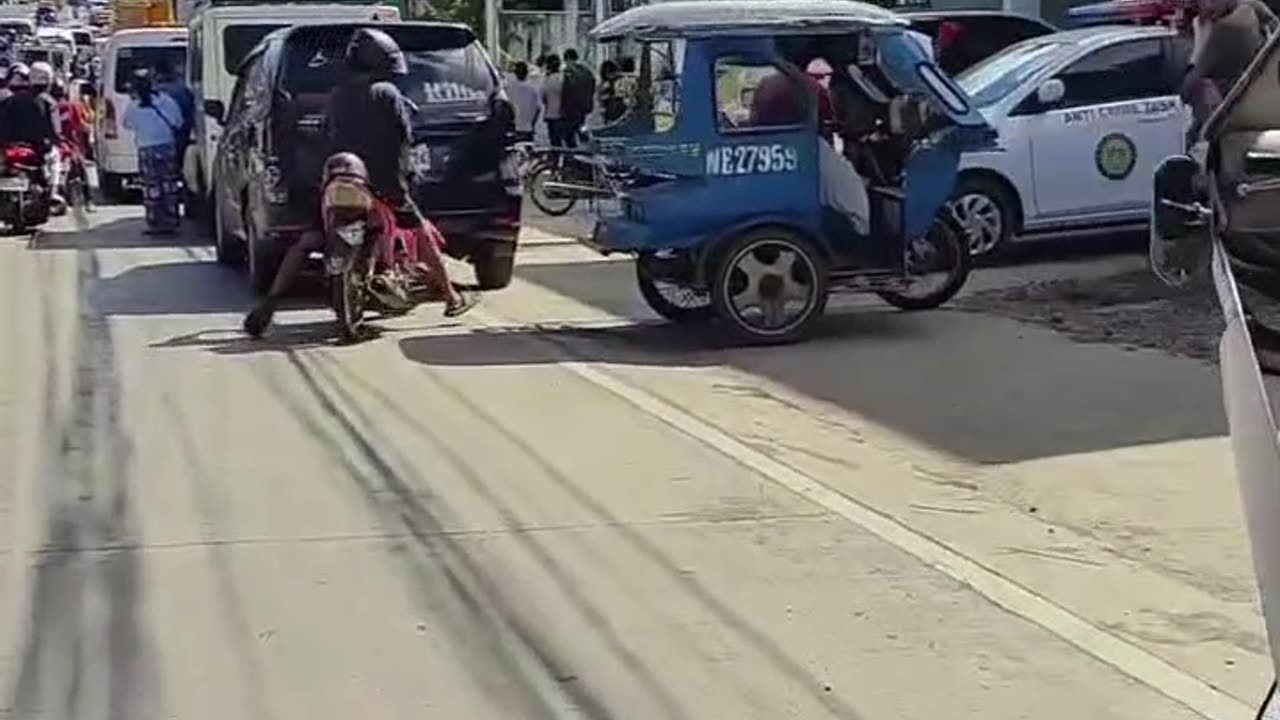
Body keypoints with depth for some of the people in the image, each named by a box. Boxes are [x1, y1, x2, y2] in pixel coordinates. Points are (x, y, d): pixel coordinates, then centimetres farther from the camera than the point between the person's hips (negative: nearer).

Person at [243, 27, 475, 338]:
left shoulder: (337, 95, 5)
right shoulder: (388, 94, -6)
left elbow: (327, 133, 12)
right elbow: (405, 138, -4)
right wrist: (401, 174, 13)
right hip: (383, 186, -3)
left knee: (303, 245, 6)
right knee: (423, 236, 17)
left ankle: (269, 305, -6)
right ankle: (451, 297, 22)